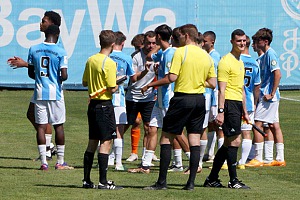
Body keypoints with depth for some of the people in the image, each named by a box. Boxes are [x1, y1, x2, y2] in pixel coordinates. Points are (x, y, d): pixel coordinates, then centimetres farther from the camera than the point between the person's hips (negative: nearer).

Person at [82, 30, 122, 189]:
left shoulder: (91, 60, 7)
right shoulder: (109, 63, -16)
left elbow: (84, 82, 15)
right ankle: (103, 181, -8)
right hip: (105, 105, -8)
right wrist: (118, 83, 3)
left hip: (92, 104, 8)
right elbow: (112, 89, -17)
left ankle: (86, 180, 14)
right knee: (106, 142, -5)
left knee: (92, 142, 13)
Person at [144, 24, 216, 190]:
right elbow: (213, 83, 8)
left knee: (166, 139, 2)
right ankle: (191, 182, 2)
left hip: (182, 98, -6)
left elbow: (172, 77, -15)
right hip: (200, 100, 6)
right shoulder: (206, 56, 8)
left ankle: (162, 182, 0)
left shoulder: (181, 52, -9)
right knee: (195, 140, 6)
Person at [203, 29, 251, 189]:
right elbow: (222, 89, -15)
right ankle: (233, 181, -5)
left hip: (238, 104, 10)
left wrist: (244, 111, 26)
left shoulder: (240, 62, 19)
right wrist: (221, 111, -21)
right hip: (229, 104, -10)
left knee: (228, 143, 10)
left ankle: (212, 179, 16)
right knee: (234, 141, -10)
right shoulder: (226, 61, -10)